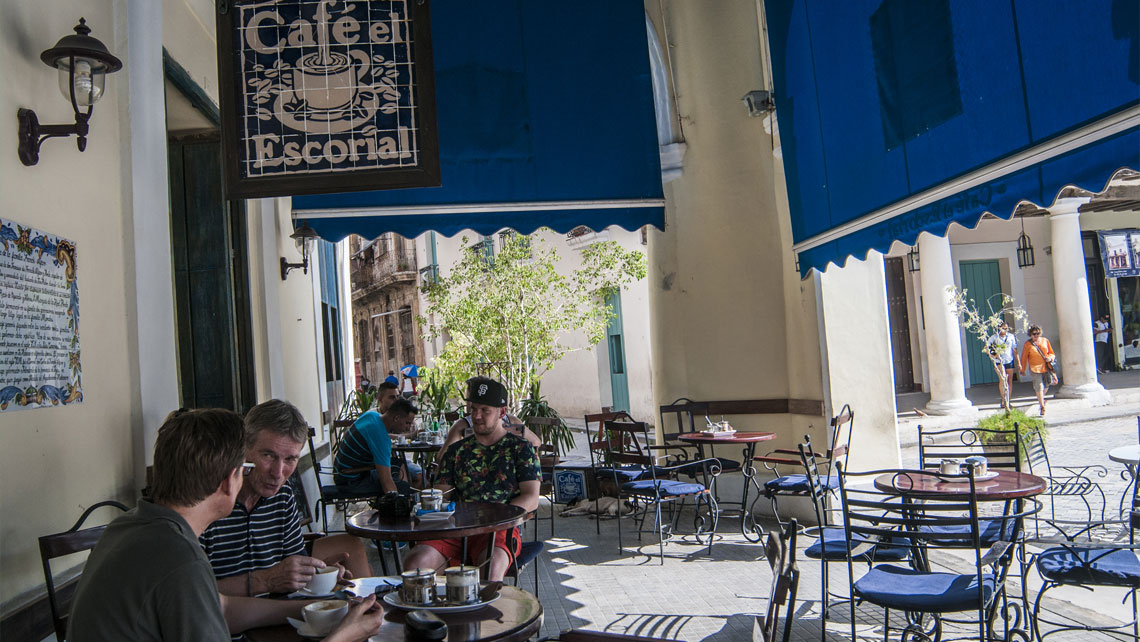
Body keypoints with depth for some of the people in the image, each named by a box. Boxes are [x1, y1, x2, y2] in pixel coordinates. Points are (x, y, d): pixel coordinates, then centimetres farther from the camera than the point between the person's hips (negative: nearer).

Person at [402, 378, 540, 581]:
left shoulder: (520, 448, 10)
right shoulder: (457, 450, 21)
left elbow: (531, 499, 1)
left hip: (499, 529, -3)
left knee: (491, 567, -37)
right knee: (414, 563, -25)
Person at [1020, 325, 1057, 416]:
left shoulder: (1045, 341, 5)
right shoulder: (1028, 344, -4)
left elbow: (1051, 353, 14)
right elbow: (1024, 358, 1)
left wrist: (1050, 358, -9)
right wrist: (1023, 370, 3)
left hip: (1046, 368, 4)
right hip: (1035, 369, -4)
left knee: (1046, 386, 17)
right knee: (1039, 388, -9)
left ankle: (1041, 399, 46)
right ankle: (1042, 407, -1)